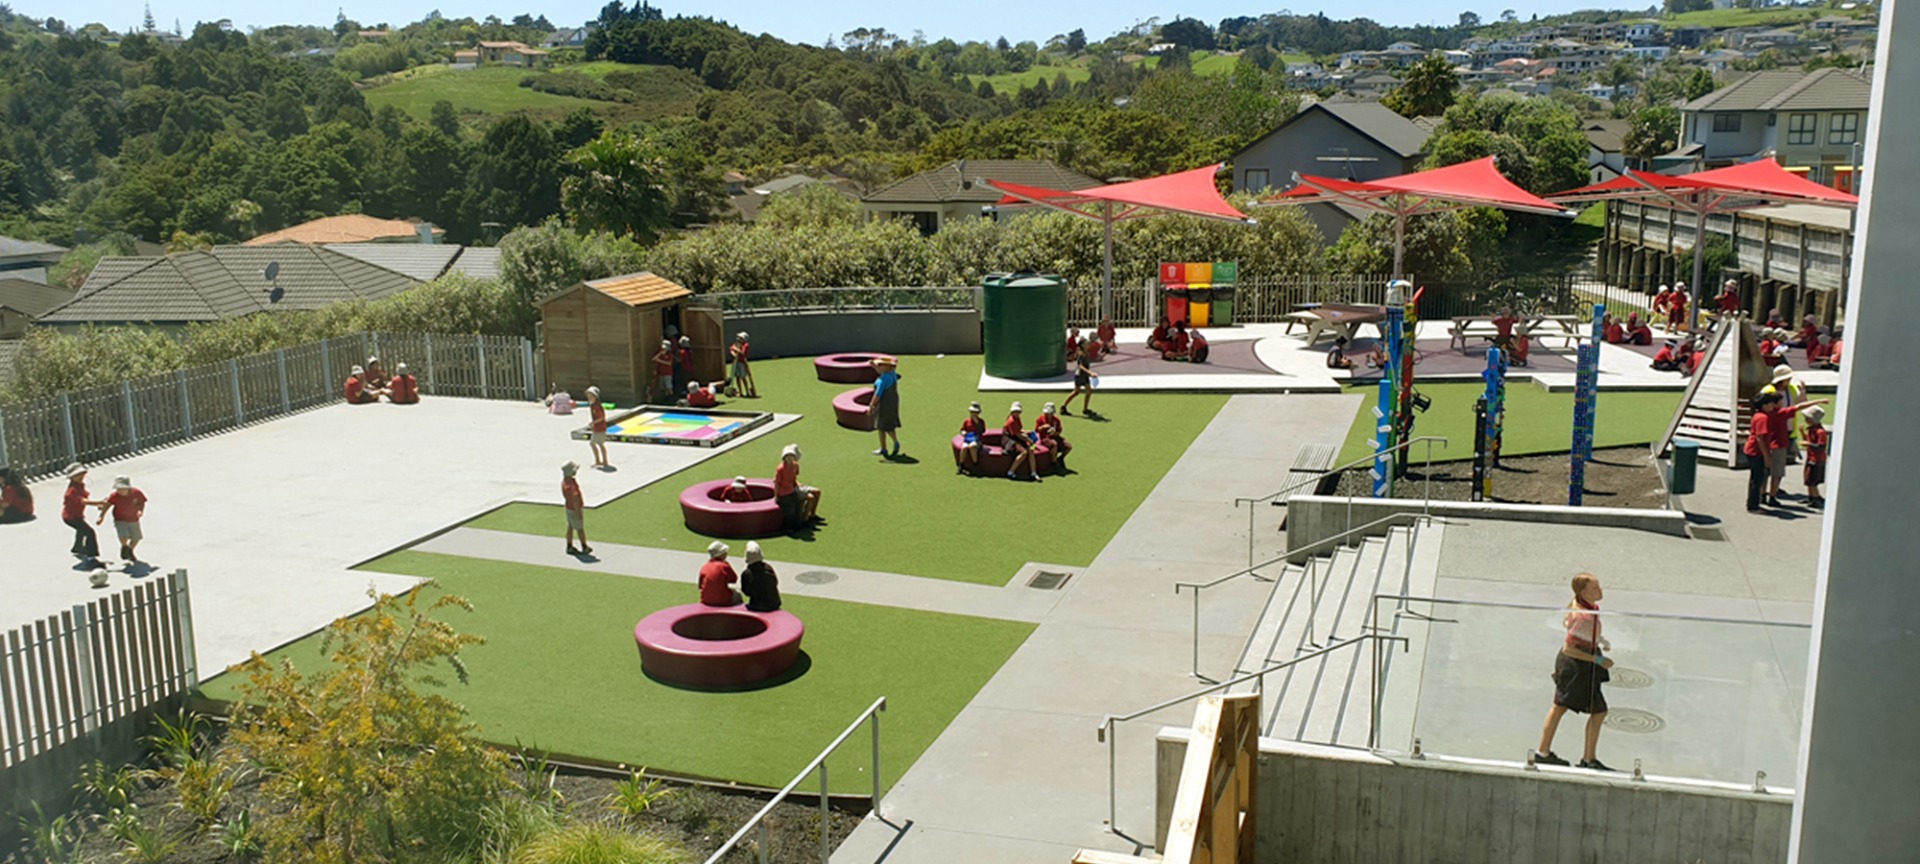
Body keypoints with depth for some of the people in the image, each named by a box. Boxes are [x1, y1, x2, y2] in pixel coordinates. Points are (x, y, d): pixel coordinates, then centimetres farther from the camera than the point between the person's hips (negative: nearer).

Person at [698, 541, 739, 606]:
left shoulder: (704, 567, 0)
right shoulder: (724, 565, -12)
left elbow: (700, 586, 8)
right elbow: (734, 579, 2)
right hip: (723, 601, -5)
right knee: (737, 594, 24)